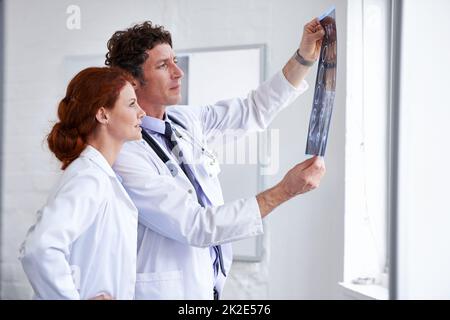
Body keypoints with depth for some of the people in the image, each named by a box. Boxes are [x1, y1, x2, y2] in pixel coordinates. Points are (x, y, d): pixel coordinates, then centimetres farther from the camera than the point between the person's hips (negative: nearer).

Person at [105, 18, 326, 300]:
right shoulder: (125, 154, -21)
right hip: (167, 290, -7)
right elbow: (196, 226, -24)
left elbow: (254, 110, 12)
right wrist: (285, 190, -25)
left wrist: (305, 58, -1)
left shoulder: (184, 119, 2)